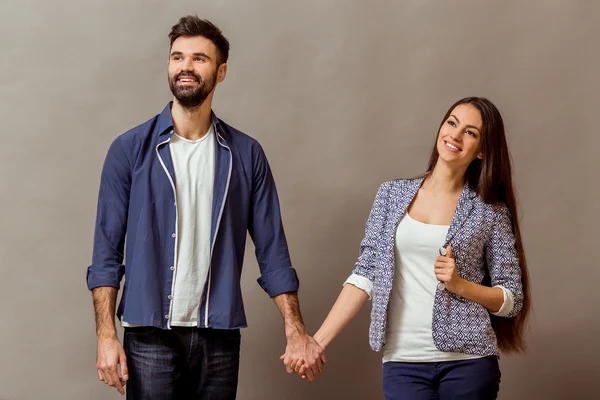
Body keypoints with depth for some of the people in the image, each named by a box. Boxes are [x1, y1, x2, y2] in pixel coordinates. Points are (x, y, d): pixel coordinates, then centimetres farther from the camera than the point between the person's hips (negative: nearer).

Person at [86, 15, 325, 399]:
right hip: (151, 334, -1)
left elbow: (272, 250, 4)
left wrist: (296, 333, -3)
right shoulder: (130, 149, 0)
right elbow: (107, 251, -1)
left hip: (219, 336, 2)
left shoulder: (246, 154, 4)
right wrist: (107, 336, -9)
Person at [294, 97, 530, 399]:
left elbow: (513, 298, 4)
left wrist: (460, 285, -13)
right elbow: (365, 274, 3)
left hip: (467, 361, -1)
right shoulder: (392, 194, 6)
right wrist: (319, 340, -5)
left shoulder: (491, 213, 1)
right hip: (403, 362, 1)